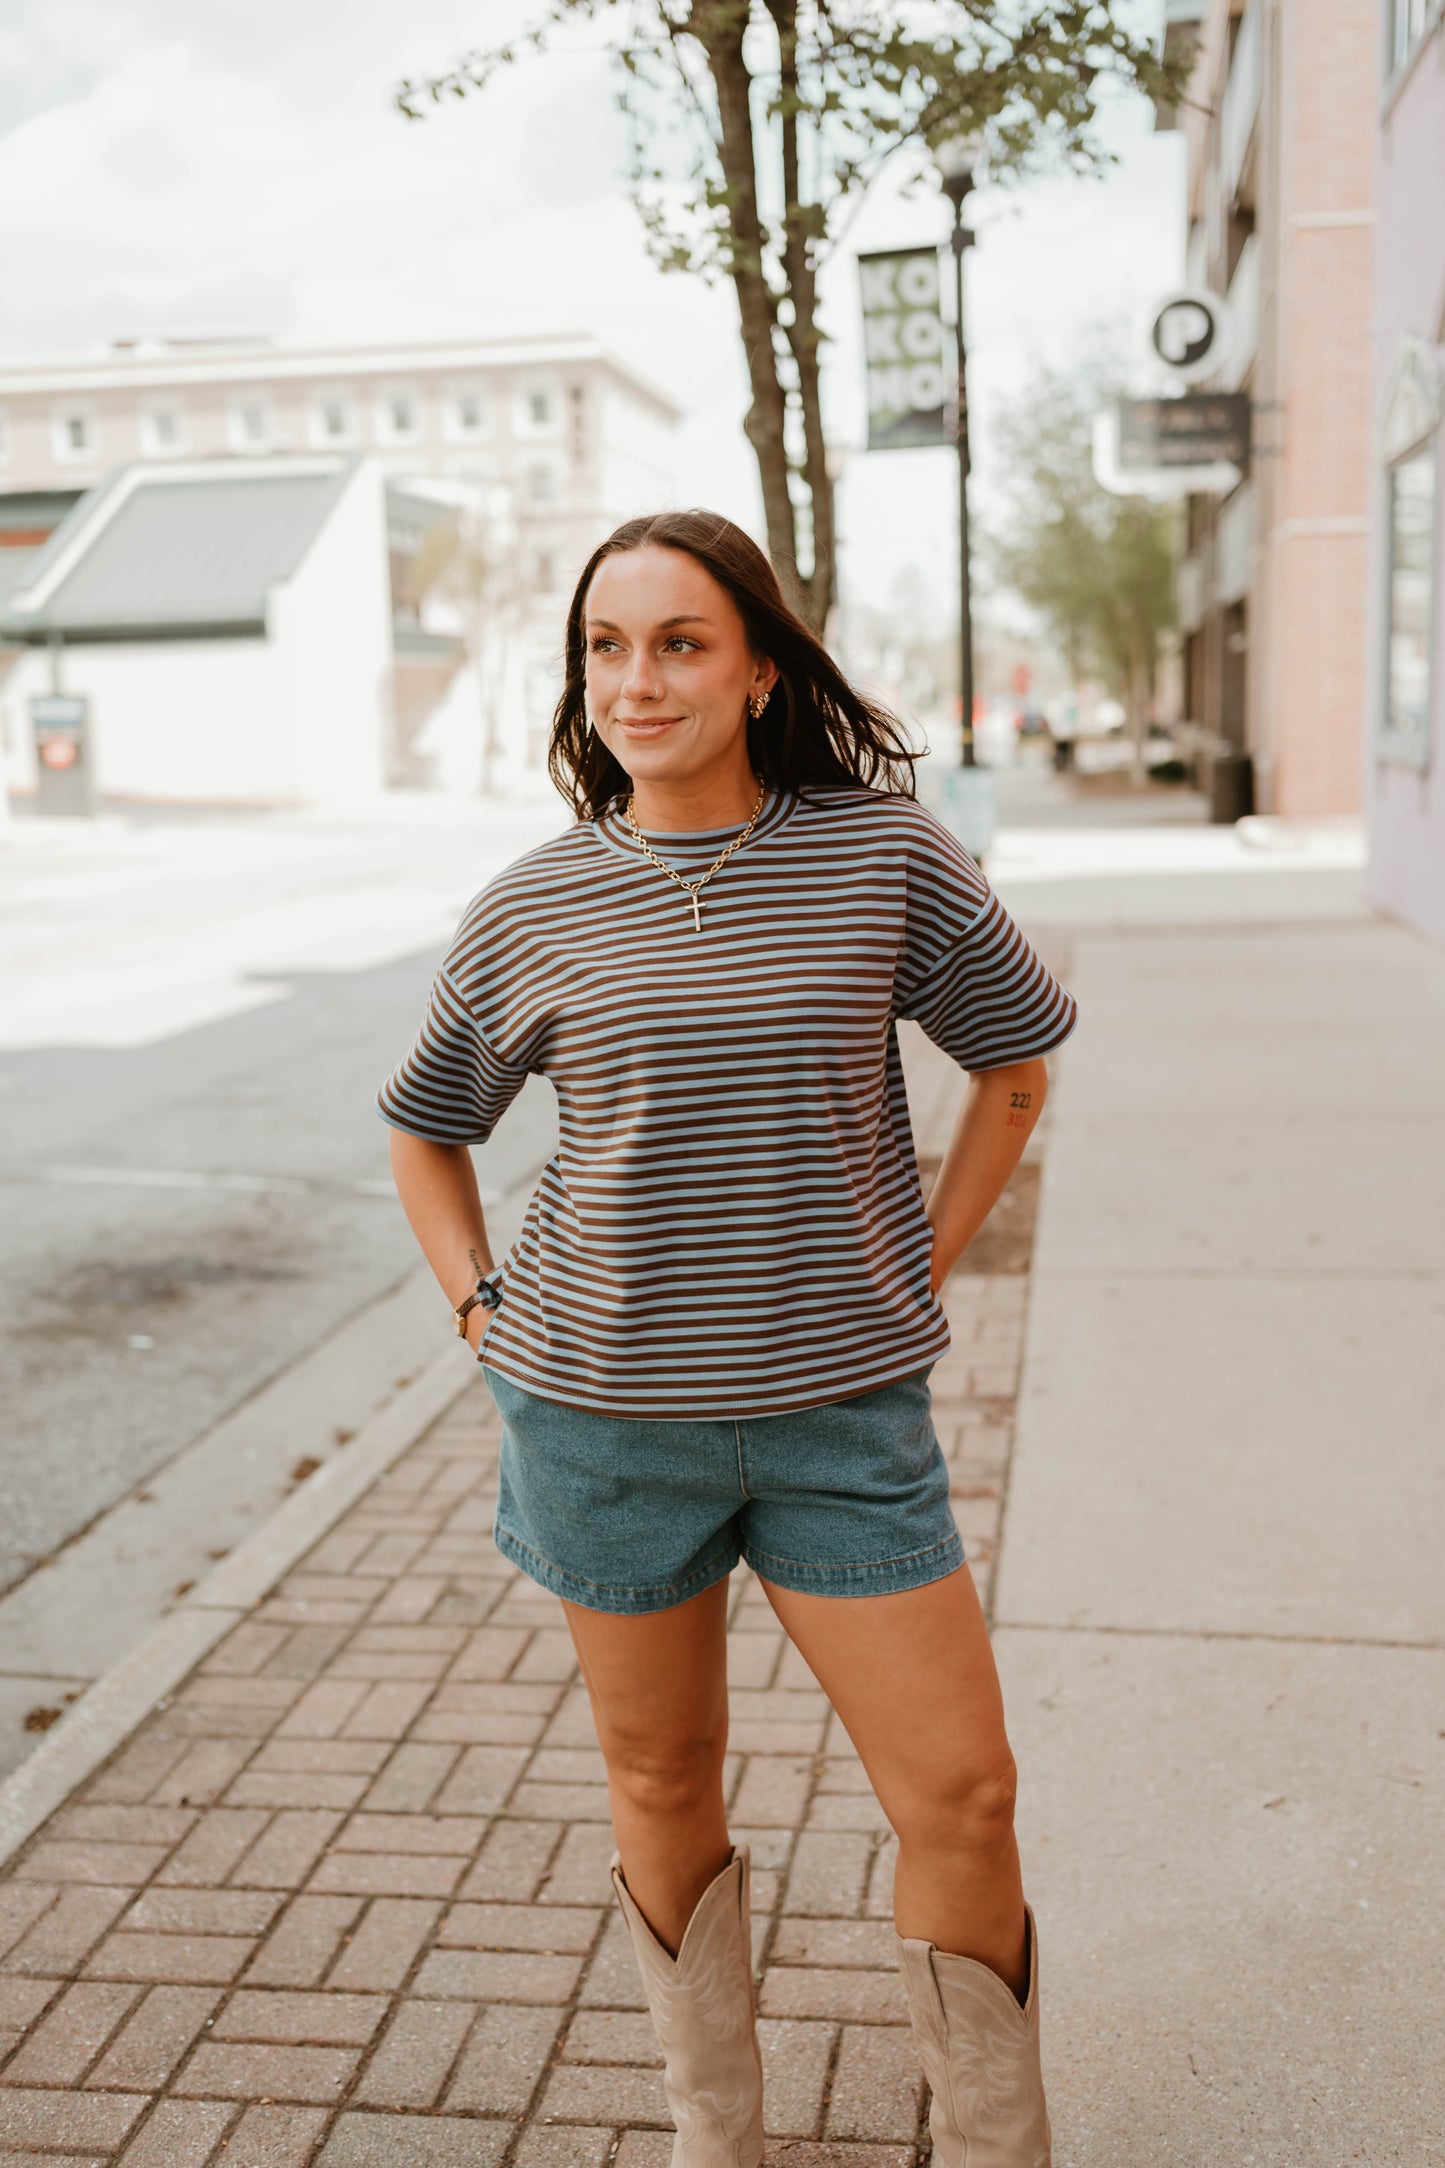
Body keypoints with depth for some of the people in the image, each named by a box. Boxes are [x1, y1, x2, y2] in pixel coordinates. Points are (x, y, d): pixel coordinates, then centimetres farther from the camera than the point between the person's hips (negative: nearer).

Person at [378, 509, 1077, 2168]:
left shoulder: (886, 858, -5)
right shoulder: (532, 910, -2)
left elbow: (1011, 1068, 9)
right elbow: (424, 1130, 13)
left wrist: (919, 1265, 3)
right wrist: (484, 1315, 2)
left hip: (843, 1410, 0)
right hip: (604, 1417, 1)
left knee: (960, 1794, 2)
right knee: (660, 1781, 15)